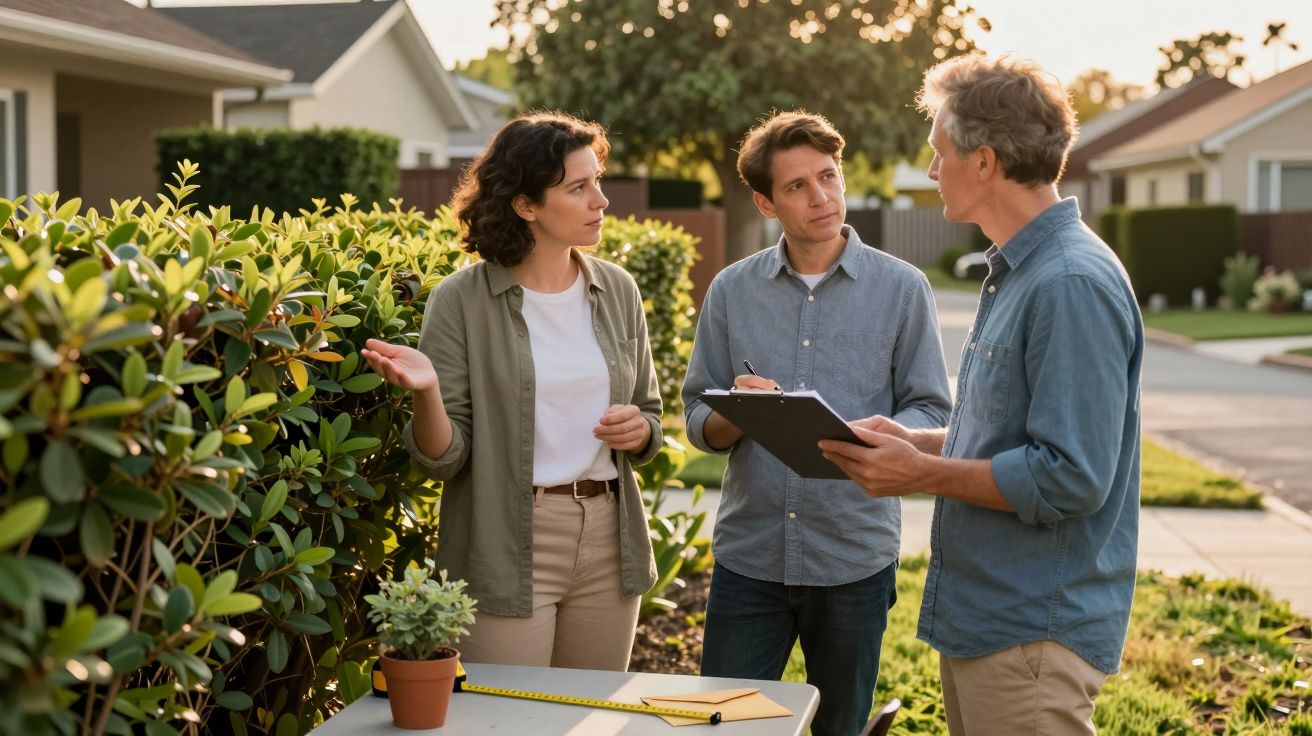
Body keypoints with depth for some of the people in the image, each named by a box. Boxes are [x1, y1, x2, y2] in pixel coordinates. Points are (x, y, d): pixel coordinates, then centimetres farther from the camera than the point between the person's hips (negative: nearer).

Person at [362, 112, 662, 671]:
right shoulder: (462, 301, -8)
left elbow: (650, 418, 16)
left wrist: (638, 429, -7)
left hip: (609, 542, 5)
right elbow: (444, 458, -9)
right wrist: (426, 391, -27)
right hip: (508, 557, -4)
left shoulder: (617, 291, 6)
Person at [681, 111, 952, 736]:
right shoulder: (732, 290, 5)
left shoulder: (901, 288, 0)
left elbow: (931, 413, -2)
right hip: (748, 552, 1)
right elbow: (698, 421, 6)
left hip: (856, 559, -1)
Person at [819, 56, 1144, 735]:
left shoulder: (1074, 285, -21)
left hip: (1035, 634, -10)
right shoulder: (1014, 272, 13)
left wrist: (923, 473, -18)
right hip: (977, 616, 10)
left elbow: (1071, 478, -25)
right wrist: (910, 439, 7)